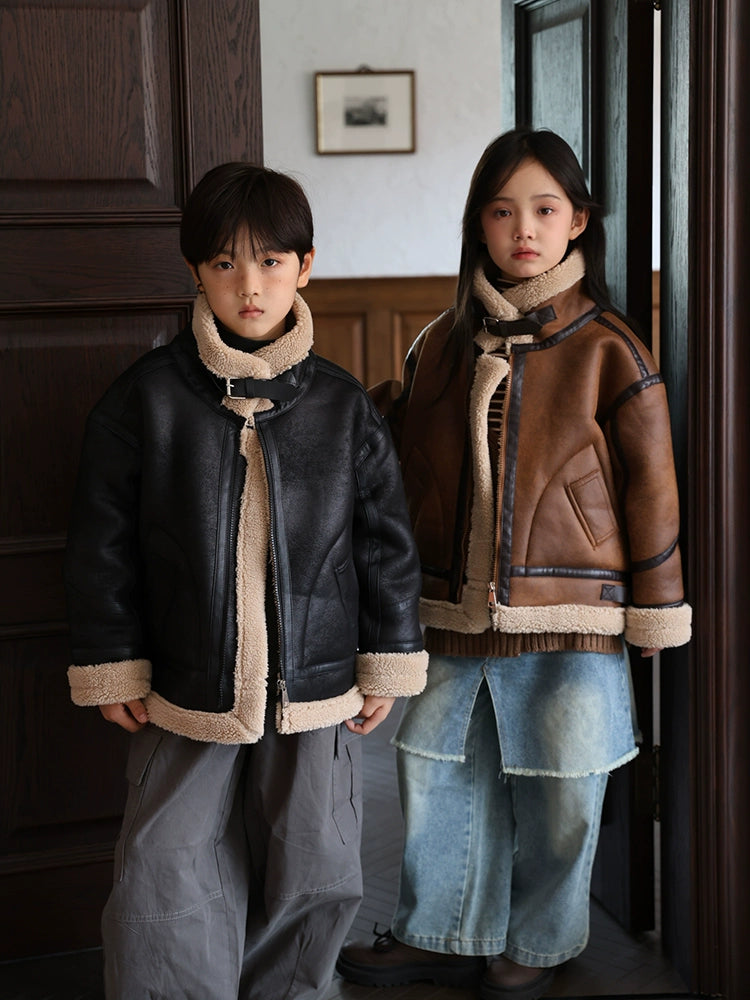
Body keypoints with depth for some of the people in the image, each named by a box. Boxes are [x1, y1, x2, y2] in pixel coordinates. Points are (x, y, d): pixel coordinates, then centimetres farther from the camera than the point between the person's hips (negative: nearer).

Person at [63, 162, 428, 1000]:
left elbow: (385, 539, 5)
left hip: (315, 695, 1)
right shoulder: (147, 398, -5)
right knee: (165, 884, -1)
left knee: (311, 879, 11)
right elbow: (103, 544, -1)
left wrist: (387, 665, 4)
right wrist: (112, 671, -2)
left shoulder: (342, 406, -1)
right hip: (183, 705, -1)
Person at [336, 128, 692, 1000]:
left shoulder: (607, 351, -5)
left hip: (570, 620, -3)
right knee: (439, 772, 12)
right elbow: (409, 474, 16)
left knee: (559, 791, 7)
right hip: (453, 613, 4)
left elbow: (649, 487, -3)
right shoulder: (442, 345, 6)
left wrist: (655, 613, -3)